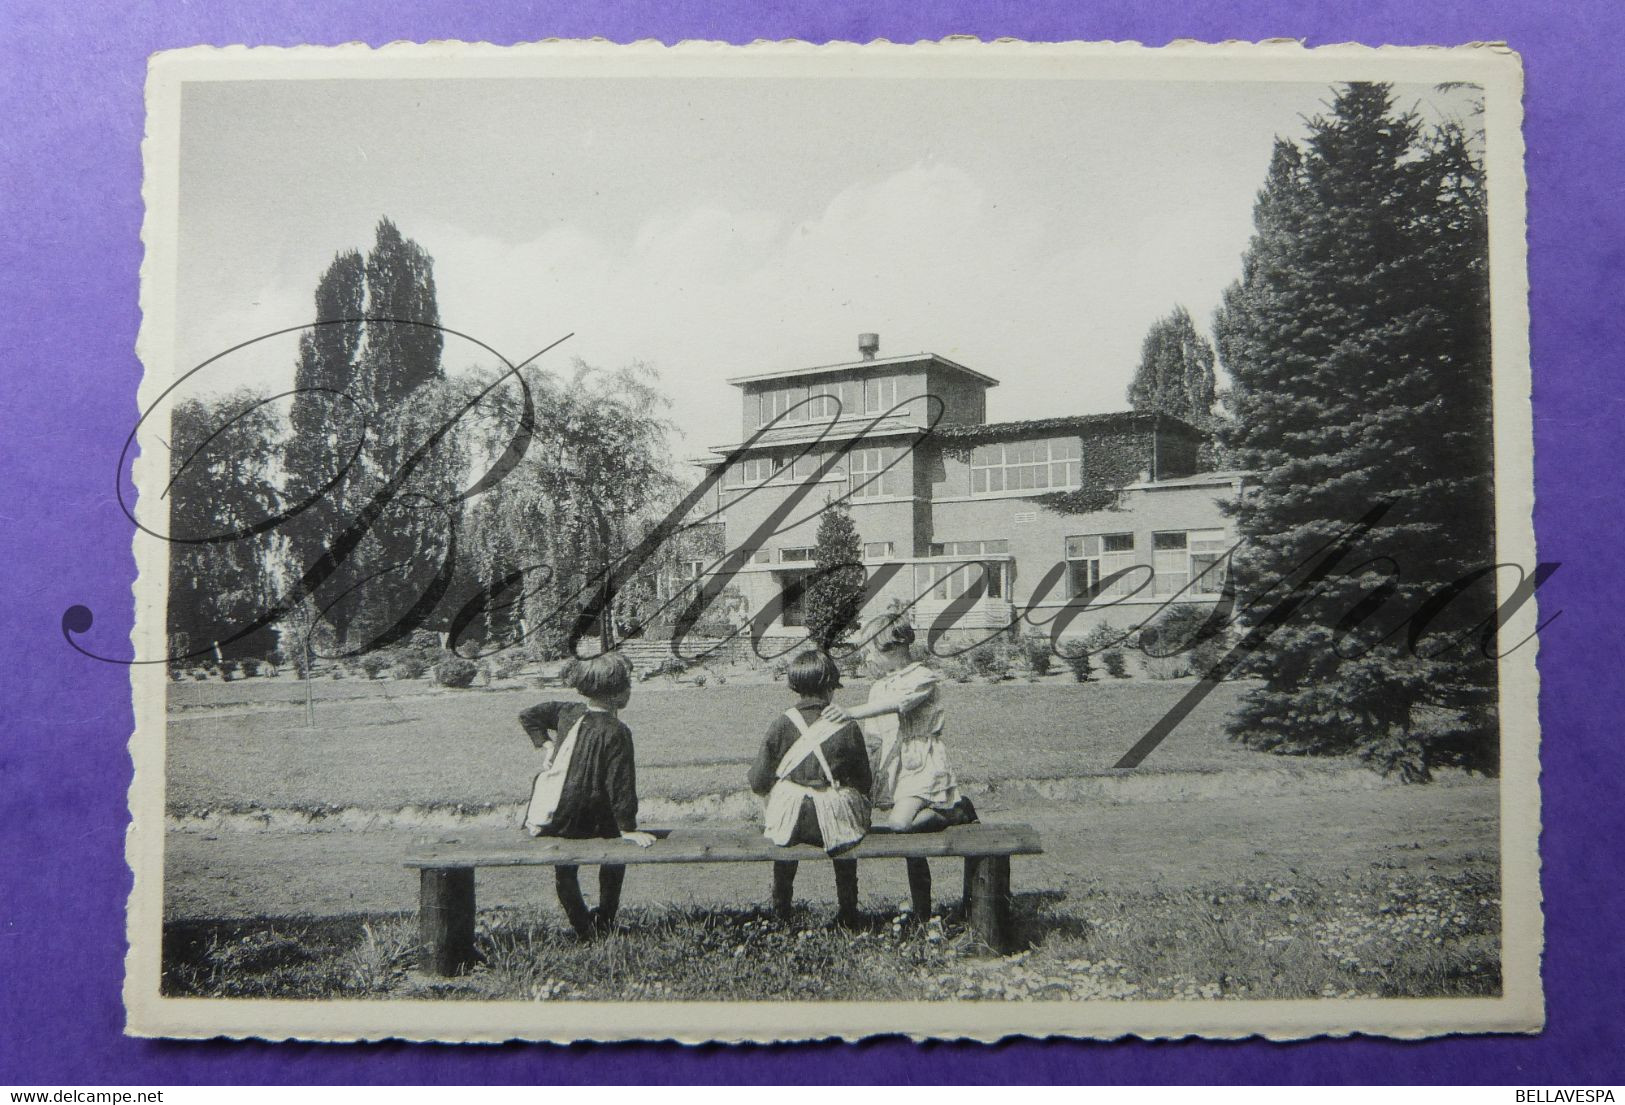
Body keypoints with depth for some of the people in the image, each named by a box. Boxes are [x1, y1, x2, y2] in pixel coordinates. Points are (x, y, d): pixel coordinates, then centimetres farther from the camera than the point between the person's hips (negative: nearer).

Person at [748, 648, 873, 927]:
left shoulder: (781, 724, -6)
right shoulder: (847, 728, -7)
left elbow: (758, 782, -1)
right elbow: (865, 782, 1)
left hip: (789, 821, 1)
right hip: (835, 825, -1)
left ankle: (781, 910, 42)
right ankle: (848, 912, 39)